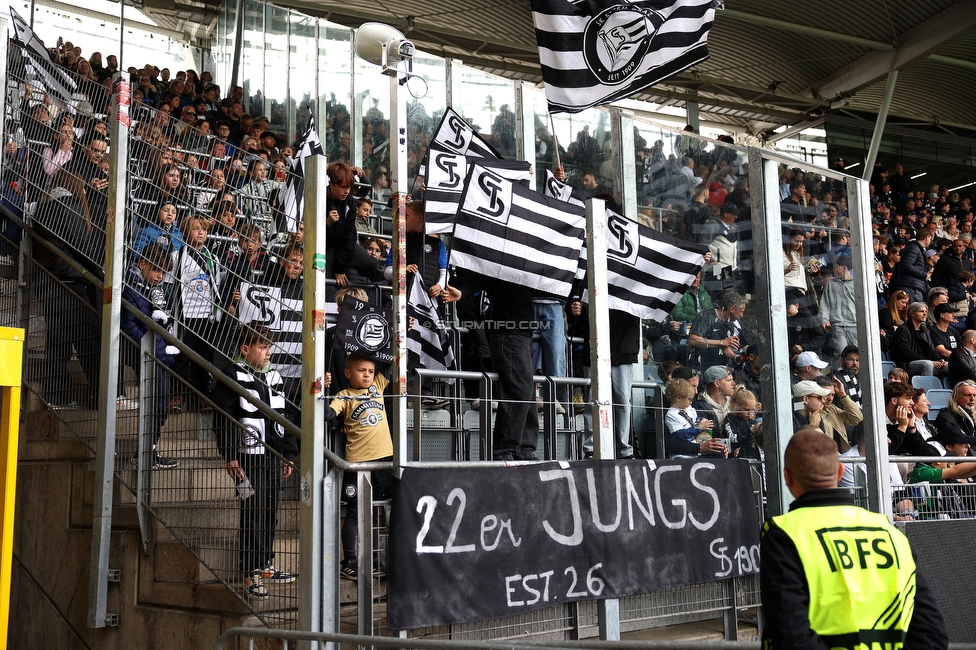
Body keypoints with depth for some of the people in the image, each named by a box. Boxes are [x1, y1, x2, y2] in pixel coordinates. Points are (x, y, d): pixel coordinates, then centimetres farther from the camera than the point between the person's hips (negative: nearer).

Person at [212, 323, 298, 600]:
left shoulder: (275, 378, 15)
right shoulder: (233, 377, -5)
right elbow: (223, 419, -10)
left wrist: (288, 454, 15)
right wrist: (230, 456, -15)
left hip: (273, 457, 7)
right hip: (249, 456, -7)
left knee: (270, 512, 12)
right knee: (253, 514, -6)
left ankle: (265, 565, 23)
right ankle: (252, 574, 1)